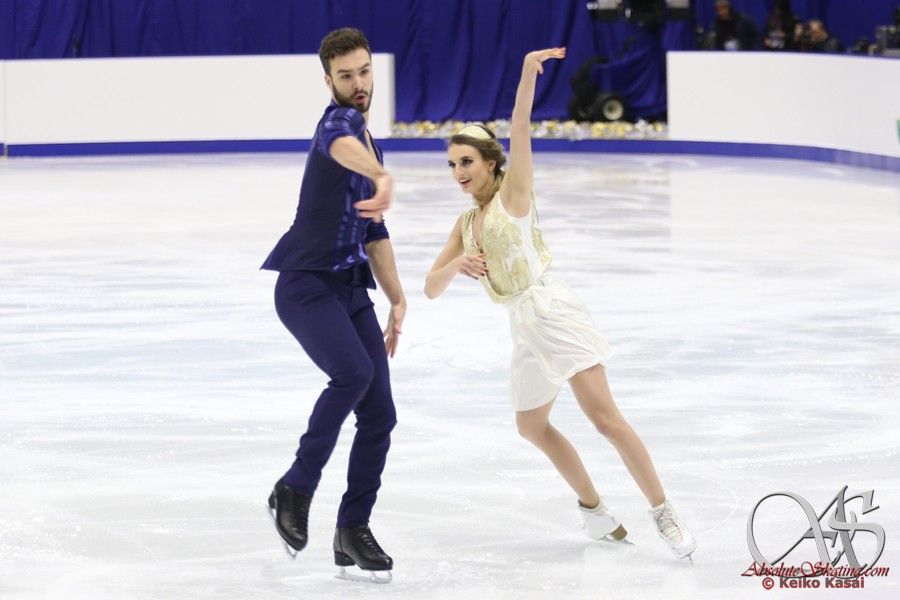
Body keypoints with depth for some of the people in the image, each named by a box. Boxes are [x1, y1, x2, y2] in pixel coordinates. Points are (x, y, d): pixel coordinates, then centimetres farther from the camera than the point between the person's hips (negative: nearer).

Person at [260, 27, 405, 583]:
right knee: (354, 372, -31)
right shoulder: (340, 122, -10)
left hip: (351, 289, 9)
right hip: (306, 285, -9)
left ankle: (353, 531, 12)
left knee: (380, 414, 2)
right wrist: (384, 178, -60)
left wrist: (397, 301, 21)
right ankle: (295, 490, -17)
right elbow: (344, 147, -38)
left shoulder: (371, 144, 19)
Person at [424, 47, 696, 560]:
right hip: (525, 328, 9)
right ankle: (595, 509, 32)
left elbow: (520, 133, -16)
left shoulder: (513, 194, -1)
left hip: (553, 312, -9)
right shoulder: (466, 223, 17)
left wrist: (529, 74, -30)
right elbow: (432, 288, 14)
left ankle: (664, 513, -18)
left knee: (605, 416, -17)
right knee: (533, 425, 19)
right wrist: (458, 264, -8)